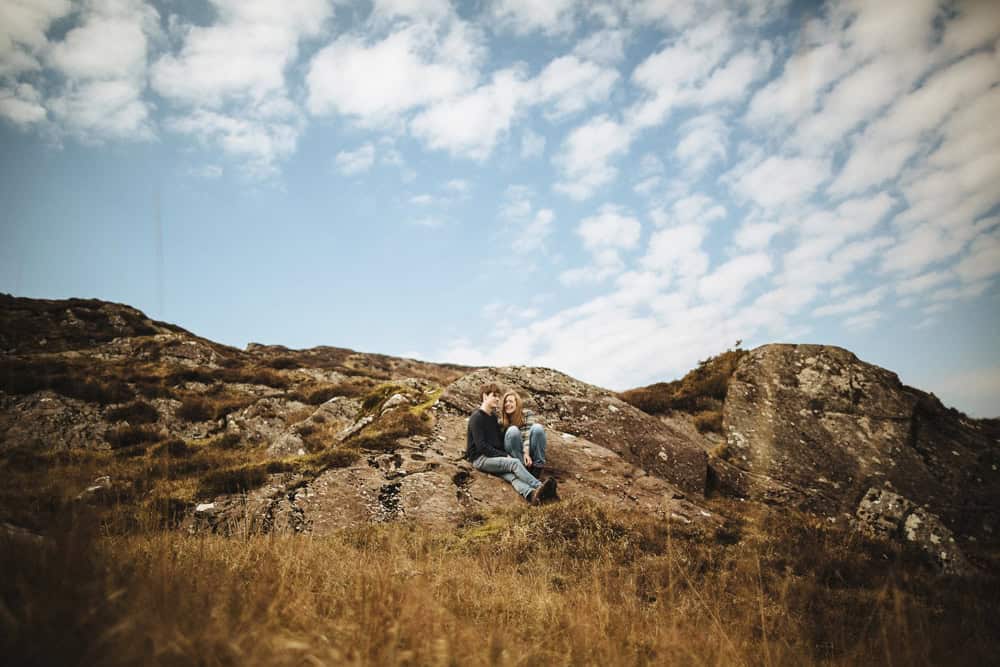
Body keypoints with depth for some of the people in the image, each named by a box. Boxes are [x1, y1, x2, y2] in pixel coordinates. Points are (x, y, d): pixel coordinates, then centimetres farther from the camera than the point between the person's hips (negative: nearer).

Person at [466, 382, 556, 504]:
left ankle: (530, 494, -55)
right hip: (480, 458, -6)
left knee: (510, 474, -27)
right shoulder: (476, 417, -7)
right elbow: (481, 446, -15)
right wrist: (505, 456, -16)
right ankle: (539, 486, -43)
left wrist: (506, 454, 2)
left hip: (494, 456, 6)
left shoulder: (493, 418, 19)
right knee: (515, 462, -29)